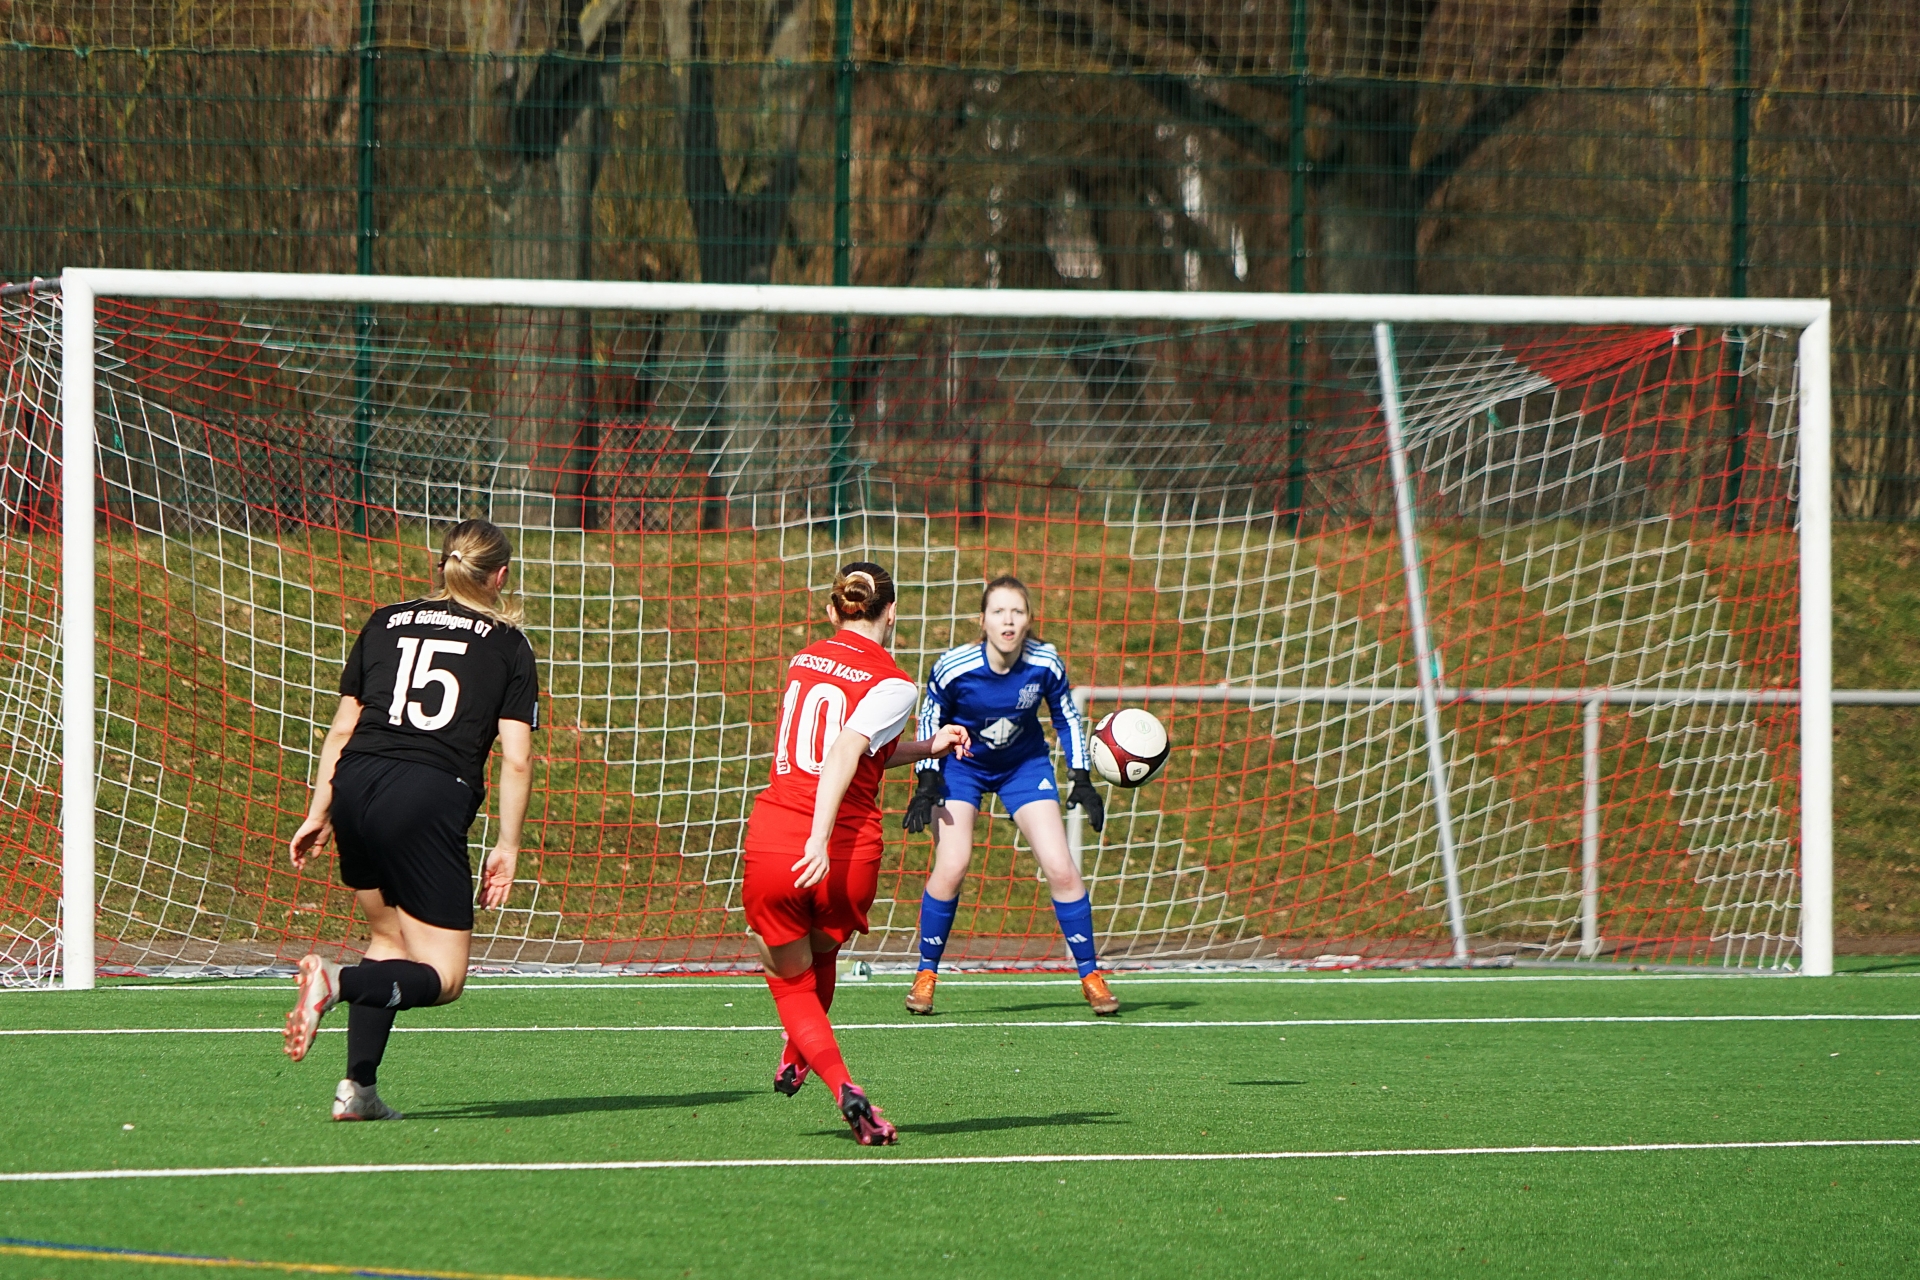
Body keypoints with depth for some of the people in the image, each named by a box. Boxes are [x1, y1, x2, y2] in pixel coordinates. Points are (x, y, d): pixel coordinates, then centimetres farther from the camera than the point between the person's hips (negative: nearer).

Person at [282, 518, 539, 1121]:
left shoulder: (385, 623, 19)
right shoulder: (508, 645, 10)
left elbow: (342, 729, 17)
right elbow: (516, 757, 2)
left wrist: (319, 813, 21)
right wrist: (507, 846, 7)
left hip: (354, 783, 5)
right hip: (430, 796, -5)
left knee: (389, 936, 24)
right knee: (441, 976, 2)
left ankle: (358, 1086, 11)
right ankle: (338, 981, -27)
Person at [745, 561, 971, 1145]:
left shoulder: (803, 660, 13)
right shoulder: (892, 685, -4)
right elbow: (847, 753, -19)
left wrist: (926, 748, 25)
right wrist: (820, 839, -26)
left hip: (771, 840, 3)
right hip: (848, 856, -3)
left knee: (791, 983, 13)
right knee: (821, 954, 28)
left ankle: (843, 1087, -8)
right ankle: (798, 1059, 43)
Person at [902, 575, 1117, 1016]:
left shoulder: (1045, 664, -22)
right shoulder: (954, 667, -27)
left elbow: (1067, 717, -3)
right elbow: (929, 719, -8)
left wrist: (1081, 780, -5)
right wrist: (927, 784, -13)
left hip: (1024, 765, 2)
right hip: (961, 765, -2)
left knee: (1061, 869, -7)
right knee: (951, 867, -18)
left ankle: (1091, 976, 8)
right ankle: (926, 976, -1)